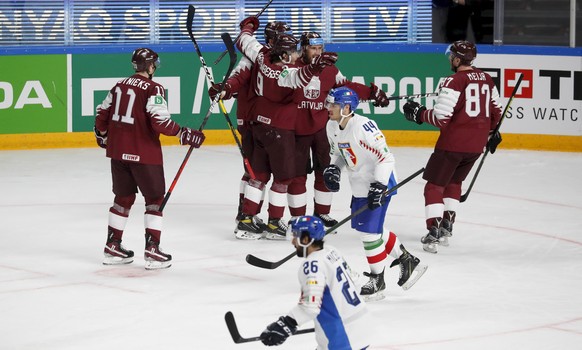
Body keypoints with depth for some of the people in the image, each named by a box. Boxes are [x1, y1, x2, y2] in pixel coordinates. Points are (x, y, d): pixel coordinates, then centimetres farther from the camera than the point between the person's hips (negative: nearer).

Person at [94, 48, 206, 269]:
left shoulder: (120, 86, 9)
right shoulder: (153, 89, -12)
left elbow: (102, 114, 15)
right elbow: (160, 122, -22)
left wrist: (102, 135, 33)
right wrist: (185, 135, -15)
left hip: (118, 151, 7)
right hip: (143, 153, -7)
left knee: (124, 197, 19)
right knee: (155, 198, 4)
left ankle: (112, 247, 22)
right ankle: (152, 250, -3)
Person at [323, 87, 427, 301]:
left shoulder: (363, 127, -27)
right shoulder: (332, 127, 0)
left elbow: (386, 158, -26)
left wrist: (378, 187, -31)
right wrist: (333, 169, -1)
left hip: (379, 182, -10)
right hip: (359, 185, 10)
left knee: (369, 231, -9)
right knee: (363, 227, 17)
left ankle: (377, 280, 7)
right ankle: (407, 261, 31)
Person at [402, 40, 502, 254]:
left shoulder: (454, 82, -14)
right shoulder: (486, 79, 8)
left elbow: (441, 118, -18)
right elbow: (496, 111, 18)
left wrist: (419, 114, -3)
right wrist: (491, 133, 34)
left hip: (453, 143, -7)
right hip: (476, 145, 7)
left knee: (434, 186, 2)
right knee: (454, 182, 25)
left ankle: (434, 233, -8)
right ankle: (446, 228, 24)